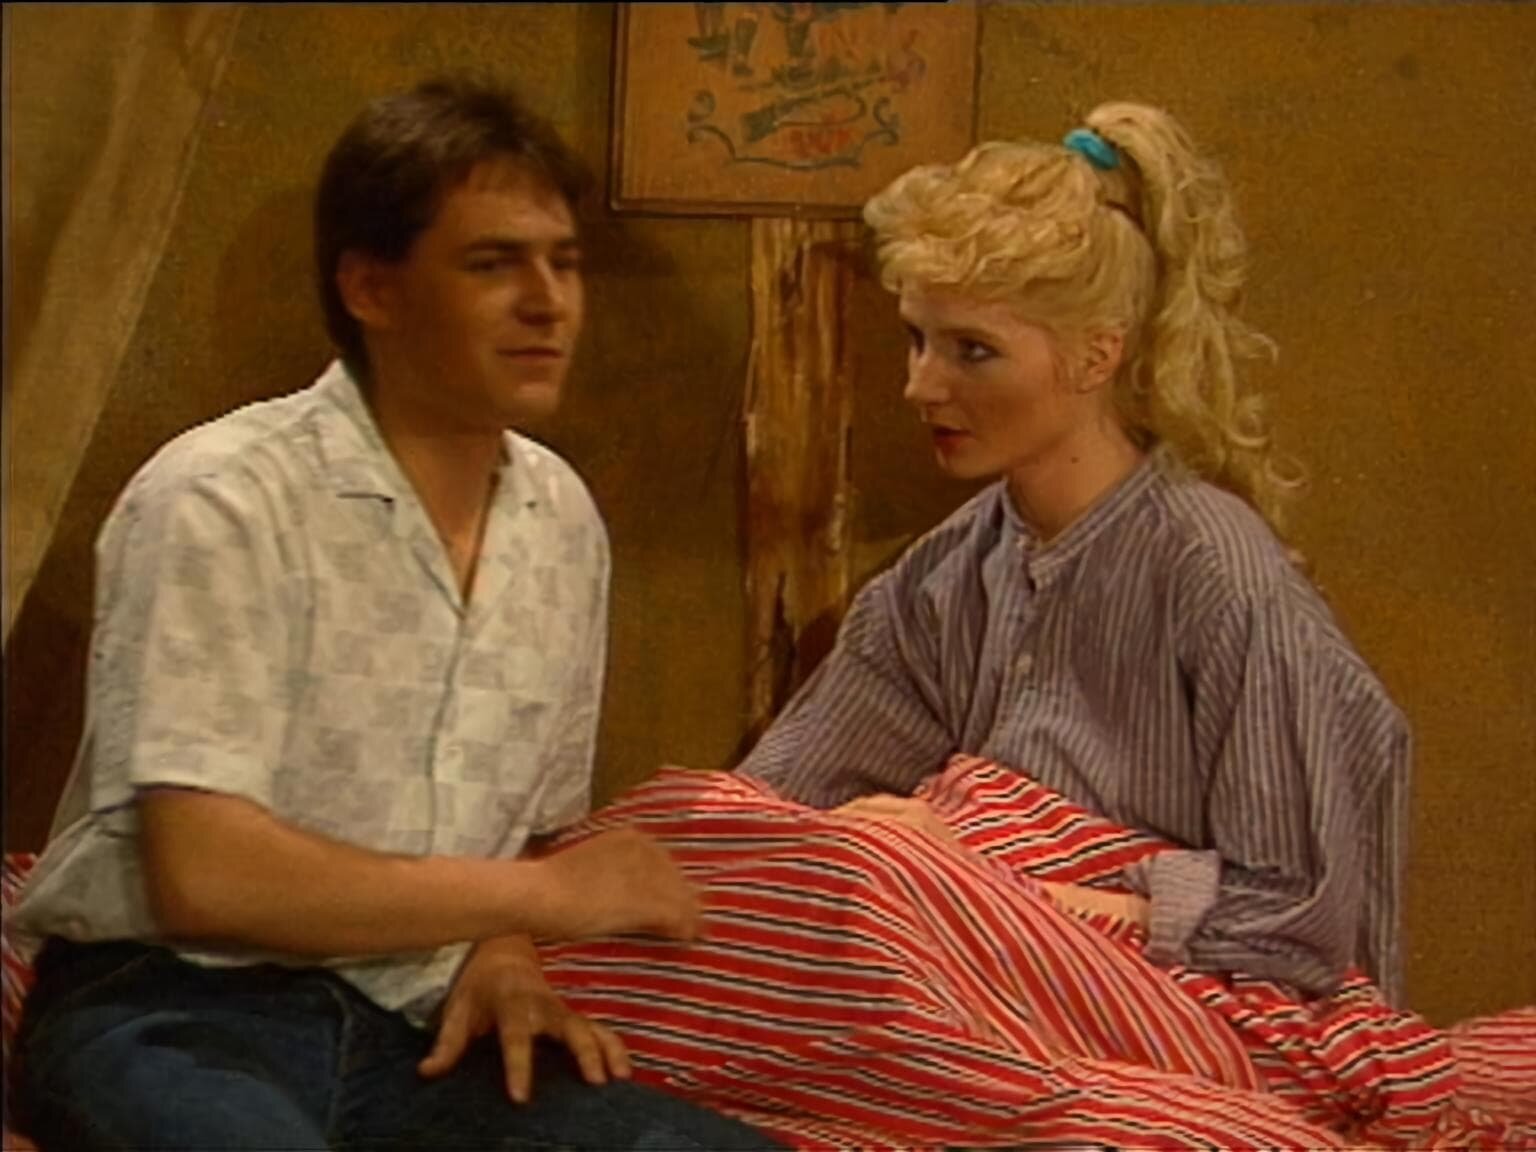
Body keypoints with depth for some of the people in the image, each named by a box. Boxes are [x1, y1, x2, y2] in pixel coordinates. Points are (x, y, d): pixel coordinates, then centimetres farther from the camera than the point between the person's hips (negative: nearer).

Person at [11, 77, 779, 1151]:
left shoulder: (563, 518, 8)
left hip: (413, 1029, 6)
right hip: (175, 1012, -6)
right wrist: (531, 897, -13)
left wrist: (503, 955, -5)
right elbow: (200, 875, -20)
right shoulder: (222, 502, -13)